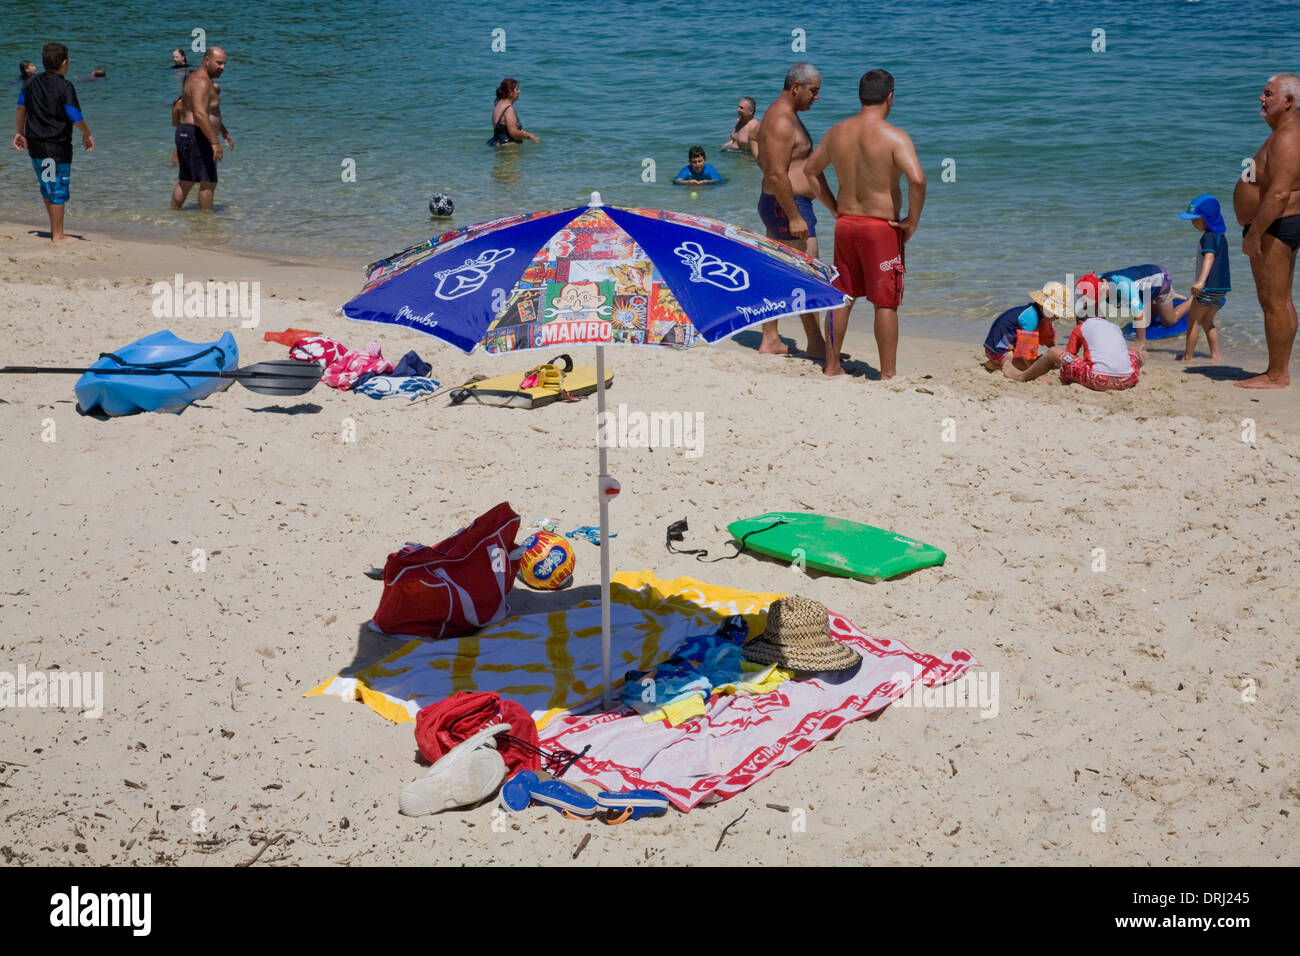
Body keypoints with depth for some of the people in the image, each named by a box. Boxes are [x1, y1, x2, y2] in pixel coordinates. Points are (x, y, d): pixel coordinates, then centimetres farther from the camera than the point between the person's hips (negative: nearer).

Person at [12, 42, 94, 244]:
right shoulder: (65, 87, -14)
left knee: (47, 187, 19)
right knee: (58, 189, 2)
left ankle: (54, 229, 30)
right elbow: (77, 118, -13)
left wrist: (20, 133, 26)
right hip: (57, 147, -7)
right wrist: (87, 135, 4)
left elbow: (21, 109, 14)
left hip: (35, 145, 7)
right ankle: (57, 235, 7)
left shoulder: (32, 83, 6)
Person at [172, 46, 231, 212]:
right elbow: (200, 114, -29)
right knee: (208, 182, -7)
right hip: (196, 137, -11)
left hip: (185, 135, 11)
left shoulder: (200, 80, 17)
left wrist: (224, 133, 29)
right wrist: (215, 142, -31)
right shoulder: (201, 82, -17)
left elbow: (211, 112, 30)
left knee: (185, 181, 16)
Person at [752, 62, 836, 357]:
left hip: (777, 206, 11)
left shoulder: (785, 116, 18)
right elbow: (777, 175, -23)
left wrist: (834, 206, 24)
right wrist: (795, 217, -22)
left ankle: (770, 341, 17)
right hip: (787, 205, -11)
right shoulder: (782, 121, -17)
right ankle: (815, 343, 1)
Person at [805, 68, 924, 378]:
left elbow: (809, 169, 15)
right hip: (882, 227, -5)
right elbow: (917, 179, -28)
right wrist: (913, 220, -15)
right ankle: (888, 374, 5)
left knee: (841, 297, 16)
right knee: (886, 303, 2)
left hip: (845, 223, 5)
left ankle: (832, 366, 24)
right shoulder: (894, 137, -15)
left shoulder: (837, 132, 3)